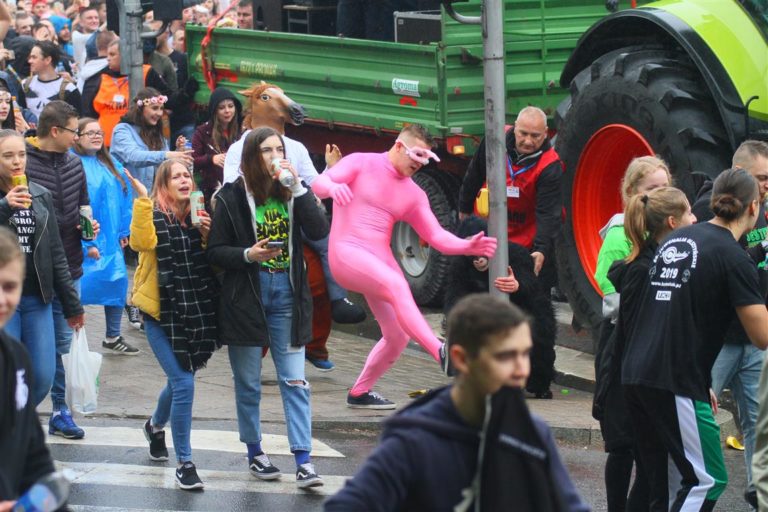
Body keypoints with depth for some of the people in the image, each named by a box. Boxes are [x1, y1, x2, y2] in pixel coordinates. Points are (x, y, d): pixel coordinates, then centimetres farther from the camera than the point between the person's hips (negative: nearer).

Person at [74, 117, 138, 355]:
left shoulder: (111, 165, 10)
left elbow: (125, 198, 15)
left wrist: (124, 231, 7)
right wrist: (86, 242, -19)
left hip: (111, 239, 7)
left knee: (117, 282, 8)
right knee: (80, 288, -4)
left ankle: (113, 337, 22)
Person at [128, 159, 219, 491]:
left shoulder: (199, 217, 8)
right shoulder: (152, 215, -6)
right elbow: (141, 242, -28)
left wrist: (208, 236, -9)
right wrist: (142, 200, -32)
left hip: (196, 312, 5)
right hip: (163, 312, -5)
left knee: (180, 380, 19)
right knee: (183, 383, -13)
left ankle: (156, 426, 51)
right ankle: (184, 463, -3)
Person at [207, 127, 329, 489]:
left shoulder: (292, 192, 5)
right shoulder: (232, 197, -3)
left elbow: (319, 231, -10)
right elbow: (215, 252, -2)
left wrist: (297, 187, -16)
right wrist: (248, 255, -20)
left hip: (287, 294, 2)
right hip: (246, 294, -2)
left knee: (295, 381, -4)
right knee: (248, 384, 8)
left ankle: (303, 462, -7)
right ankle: (255, 454, 22)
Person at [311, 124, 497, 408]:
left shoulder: (414, 195, 14)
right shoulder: (361, 164, 0)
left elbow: (437, 236, 10)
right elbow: (318, 183, -11)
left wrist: (468, 246, -9)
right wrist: (333, 187, -35)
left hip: (381, 262, 8)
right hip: (346, 253, -8)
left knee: (398, 336, 4)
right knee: (397, 286, -33)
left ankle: (359, 393, 22)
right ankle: (442, 354, -47)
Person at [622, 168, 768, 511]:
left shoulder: (675, 240, 14)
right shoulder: (732, 257, -9)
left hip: (636, 375, 8)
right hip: (674, 384, -8)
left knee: (663, 481, 13)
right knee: (708, 481, 0)